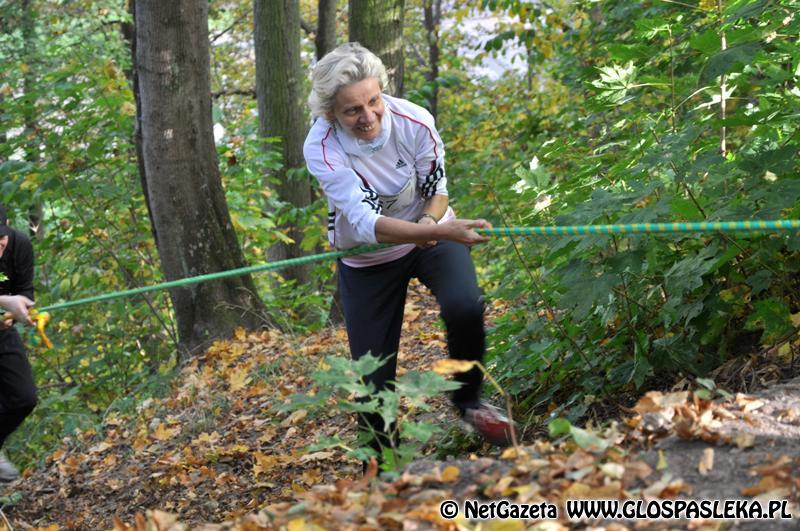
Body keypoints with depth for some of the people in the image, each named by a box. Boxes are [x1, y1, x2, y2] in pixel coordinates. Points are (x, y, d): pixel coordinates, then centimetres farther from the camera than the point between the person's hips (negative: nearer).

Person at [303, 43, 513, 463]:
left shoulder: (414, 122, -23)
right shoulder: (321, 148, -28)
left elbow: (437, 190, -5)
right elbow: (365, 223, -39)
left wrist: (431, 223, -28)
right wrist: (441, 232, -51)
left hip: (430, 236, 1)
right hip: (366, 259, -1)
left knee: (465, 306, -29)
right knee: (372, 380, -3)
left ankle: (468, 399, -2)